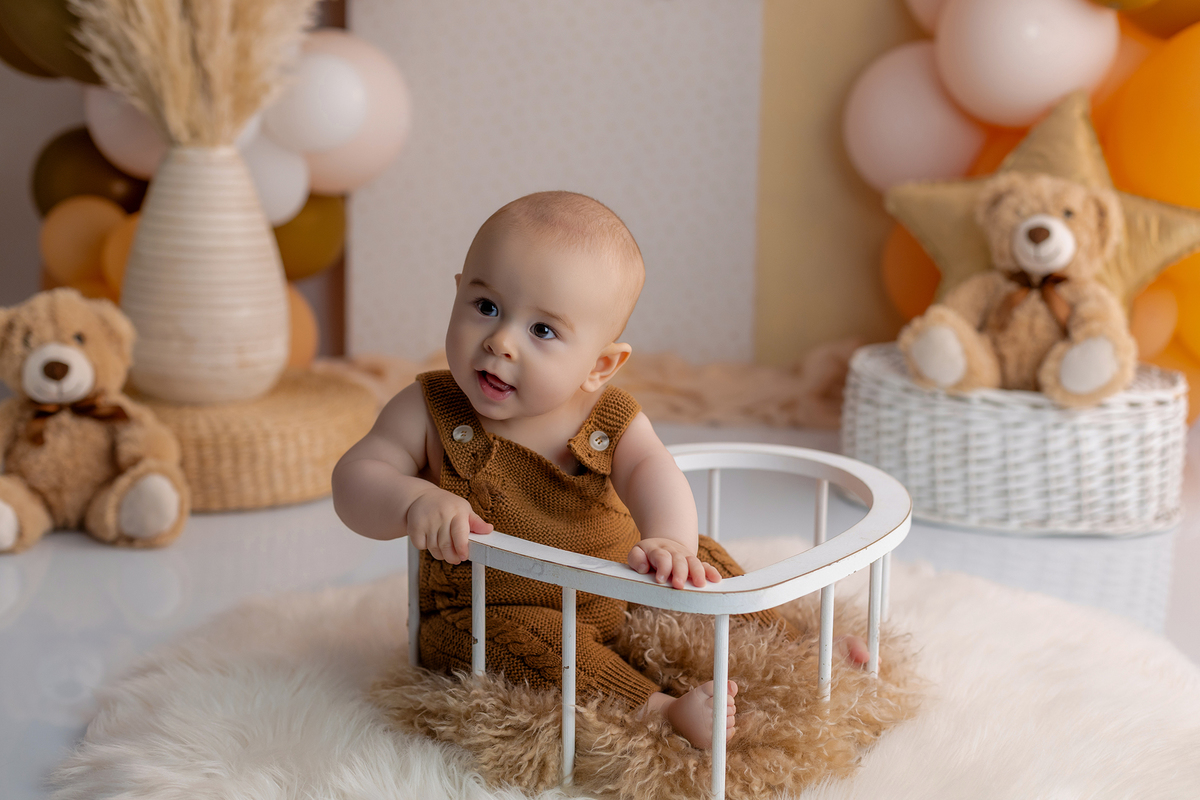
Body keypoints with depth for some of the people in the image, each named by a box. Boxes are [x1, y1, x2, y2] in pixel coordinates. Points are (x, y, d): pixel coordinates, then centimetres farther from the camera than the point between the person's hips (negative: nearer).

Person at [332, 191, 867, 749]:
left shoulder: (611, 420, -10)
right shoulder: (429, 413, -13)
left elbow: (650, 471, -29)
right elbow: (353, 482, -17)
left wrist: (670, 540, -53)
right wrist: (414, 501, -41)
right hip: (491, 614, -3)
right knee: (521, 637, -34)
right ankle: (662, 711, -38)